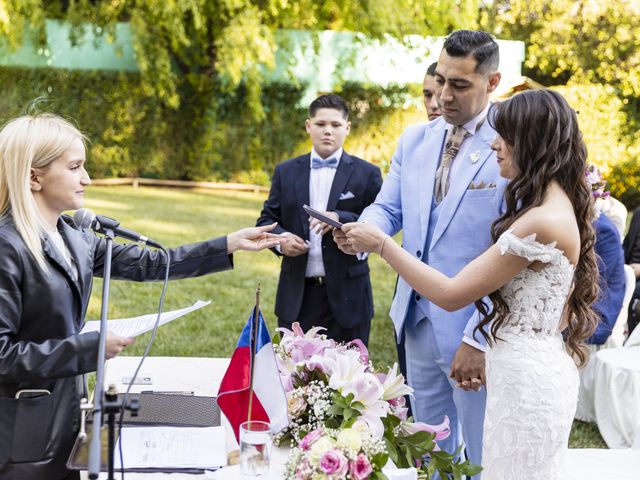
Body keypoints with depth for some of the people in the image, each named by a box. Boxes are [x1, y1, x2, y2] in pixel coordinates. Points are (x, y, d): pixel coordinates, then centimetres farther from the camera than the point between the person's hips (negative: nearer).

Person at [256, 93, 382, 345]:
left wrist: (341, 219, -21)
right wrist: (281, 238, -9)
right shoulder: (286, 172, 10)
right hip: (297, 296, 2)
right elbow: (267, 220, 13)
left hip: (346, 297, -2)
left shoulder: (367, 174, 1)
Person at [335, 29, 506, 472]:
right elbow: (388, 207, 10)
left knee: (481, 456, 7)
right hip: (418, 320, 6)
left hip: (475, 328, -6)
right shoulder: (414, 140, 8)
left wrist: (479, 338, -20)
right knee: (431, 451, 19)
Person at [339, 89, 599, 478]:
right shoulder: (561, 208, 8)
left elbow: (450, 295, -20)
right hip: (543, 369, 10)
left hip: (527, 381, -10)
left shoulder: (542, 221, -23)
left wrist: (381, 244, -13)